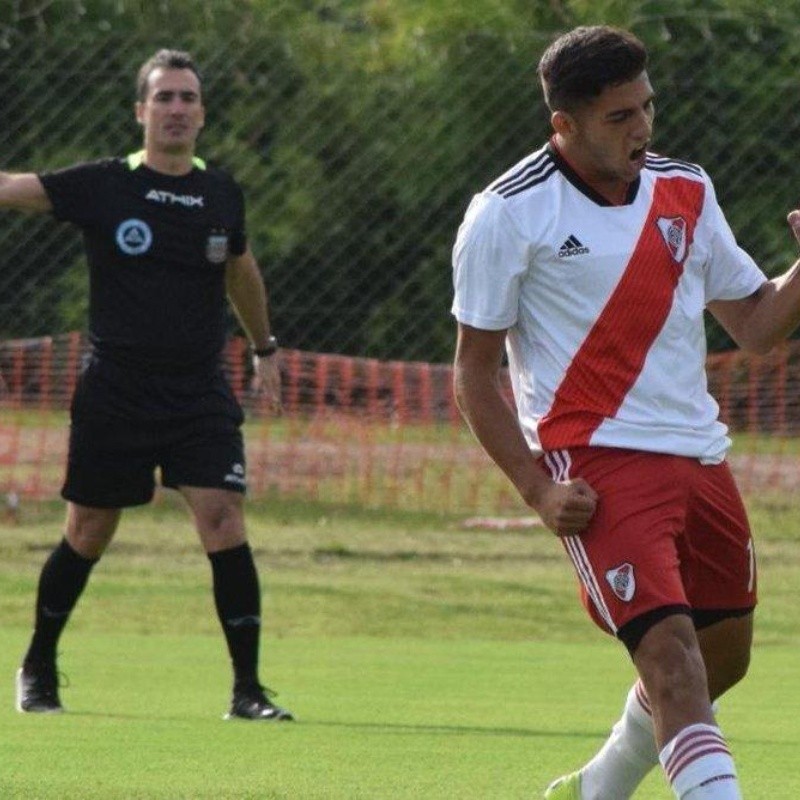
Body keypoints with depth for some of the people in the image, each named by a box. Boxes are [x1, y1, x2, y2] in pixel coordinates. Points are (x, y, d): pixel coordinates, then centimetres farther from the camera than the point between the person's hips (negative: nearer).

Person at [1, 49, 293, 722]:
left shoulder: (222, 194, 6)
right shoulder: (102, 186, -3)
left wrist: (264, 348, 34)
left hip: (201, 395, 2)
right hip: (114, 395, -2)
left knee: (225, 523, -13)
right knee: (87, 535, 8)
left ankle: (248, 690, -8)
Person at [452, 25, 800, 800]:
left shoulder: (685, 191, 10)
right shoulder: (508, 215, -7)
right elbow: (473, 372, -2)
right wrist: (537, 488, -12)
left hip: (699, 459, 7)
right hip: (596, 467, -7)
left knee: (722, 658, 15)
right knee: (674, 656, -20)